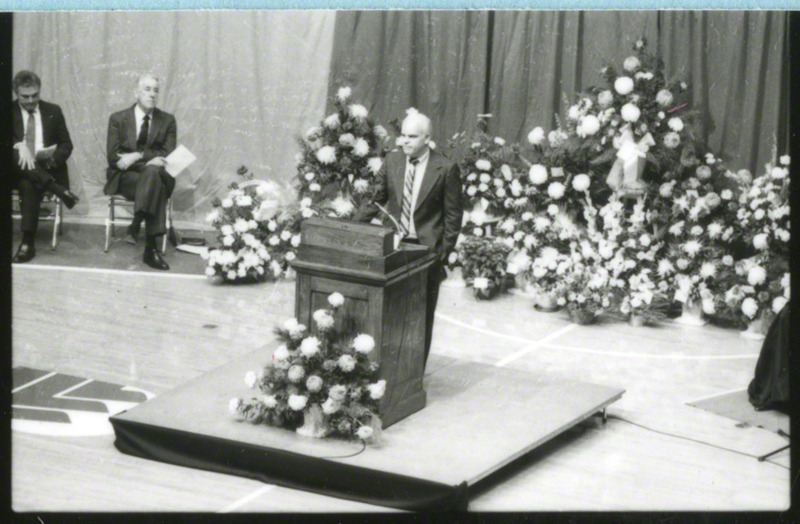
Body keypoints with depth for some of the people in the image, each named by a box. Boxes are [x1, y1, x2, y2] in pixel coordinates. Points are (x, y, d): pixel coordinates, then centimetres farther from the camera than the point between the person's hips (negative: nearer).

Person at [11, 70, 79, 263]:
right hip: (19, 168, 1)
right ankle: (58, 189, -38)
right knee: (13, 154, -36)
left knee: (29, 185, -36)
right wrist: (18, 146, -28)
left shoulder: (53, 111, 12)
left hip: (46, 168, -1)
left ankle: (28, 243, -40)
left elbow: (66, 145, 11)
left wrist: (52, 160, -11)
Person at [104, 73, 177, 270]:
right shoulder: (118, 119, 7)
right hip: (125, 178, -2)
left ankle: (135, 226, -48)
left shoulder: (167, 121, 12)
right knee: (155, 185, -36)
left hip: (156, 173, 2)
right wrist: (149, 161, -18)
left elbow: (168, 156, -1)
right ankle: (151, 248, -49)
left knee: (152, 173, -38)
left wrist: (138, 156, -16)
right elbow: (113, 157, -4)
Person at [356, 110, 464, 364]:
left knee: (422, 313, 5)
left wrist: (444, 252, -8)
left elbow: (453, 214, -4)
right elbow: (377, 199, 13)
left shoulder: (445, 169, -7)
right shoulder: (392, 161, 4)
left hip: (427, 248, -3)